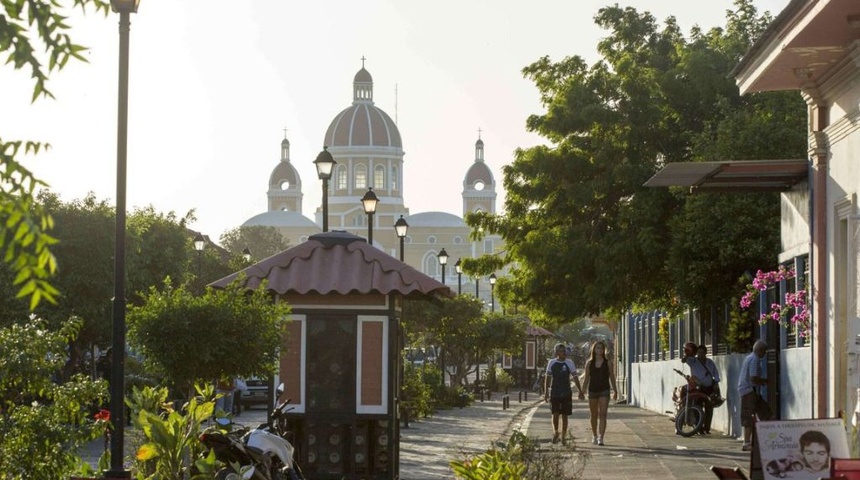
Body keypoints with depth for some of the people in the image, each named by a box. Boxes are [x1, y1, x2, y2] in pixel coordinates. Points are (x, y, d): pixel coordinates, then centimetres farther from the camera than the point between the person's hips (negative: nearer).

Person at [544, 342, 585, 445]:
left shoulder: (569, 363, 1)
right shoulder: (552, 363, 3)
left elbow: (575, 378, 2)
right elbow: (548, 378, 8)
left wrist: (580, 391, -4)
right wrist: (546, 392, 4)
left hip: (566, 393, 0)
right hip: (554, 393, 0)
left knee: (564, 415, 3)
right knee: (555, 414, -8)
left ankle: (563, 437, 11)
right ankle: (555, 432, 16)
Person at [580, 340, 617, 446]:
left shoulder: (607, 363, 1)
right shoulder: (589, 363, 4)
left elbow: (612, 377, 8)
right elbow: (586, 378, 6)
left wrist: (615, 391, 12)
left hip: (604, 391, -2)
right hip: (592, 390, 2)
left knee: (603, 415, -13)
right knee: (594, 415, 12)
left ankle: (601, 438, -18)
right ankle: (594, 436, 30)